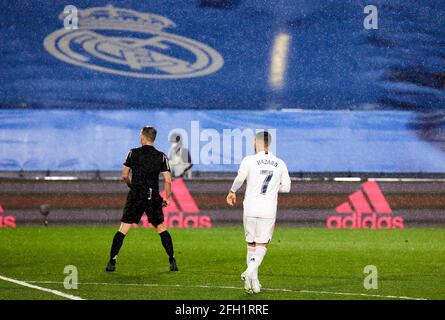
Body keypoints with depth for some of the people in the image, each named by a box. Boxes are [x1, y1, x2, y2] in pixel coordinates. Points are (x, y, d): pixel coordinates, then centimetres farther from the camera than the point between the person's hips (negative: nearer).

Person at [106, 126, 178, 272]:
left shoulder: (133, 153, 0)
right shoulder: (161, 156, 1)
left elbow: (124, 176, 4)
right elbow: (167, 180, -4)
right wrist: (167, 198, 9)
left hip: (136, 196, -1)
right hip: (154, 197, 1)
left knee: (123, 229, 0)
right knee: (161, 228, 14)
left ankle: (112, 262, -6)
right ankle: (172, 261, 10)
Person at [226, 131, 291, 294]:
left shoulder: (249, 160, -4)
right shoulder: (280, 164, 6)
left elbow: (240, 178, -19)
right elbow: (286, 187, 9)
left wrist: (232, 191, -2)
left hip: (250, 209, -1)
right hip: (269, 211, 1)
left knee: (251, 244, 12)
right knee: (262, 245, 4)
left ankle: (253, 280, 10)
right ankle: (251, 270, -22)